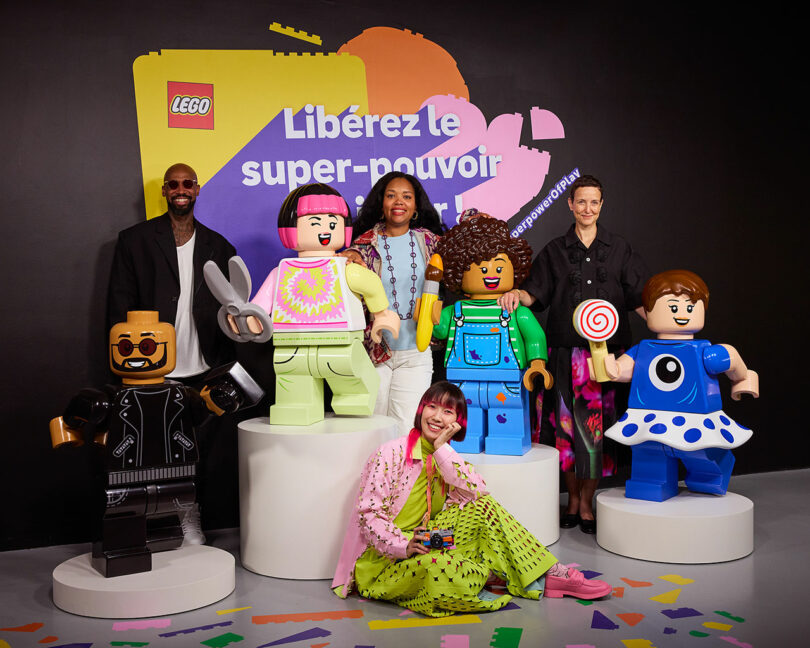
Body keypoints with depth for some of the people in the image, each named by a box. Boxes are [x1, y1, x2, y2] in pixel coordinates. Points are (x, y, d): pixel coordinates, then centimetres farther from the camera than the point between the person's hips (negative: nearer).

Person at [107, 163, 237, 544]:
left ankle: (190, 519, 24)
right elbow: (119, 305, 1)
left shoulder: (217, 246, 12)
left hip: (203, 370, 3)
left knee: (198, 449, 9)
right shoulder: (135, 240, 3)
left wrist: (226, 365, 7)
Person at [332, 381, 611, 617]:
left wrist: (442, 449, -15)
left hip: (428, 545, 7)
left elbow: (479, 490, -11)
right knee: (439, 567, -39)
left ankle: (548, 576, -7)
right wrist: (404, 545, -32)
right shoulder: (390, 454, -13)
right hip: (383, 559, -6)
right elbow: (368, 513, -17)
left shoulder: (444, 456, 8)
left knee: (483, 506, -9)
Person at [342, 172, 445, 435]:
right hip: (375, 349, -1)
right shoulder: (368, 242, 0)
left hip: (416, 353, 1)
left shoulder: (428, 241, 7)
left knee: (407, 430, -3)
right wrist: (353, 259, -37)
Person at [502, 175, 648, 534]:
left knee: (597, 425, -2)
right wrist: (517, 294, -15)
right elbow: (536, 292, 6)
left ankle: (586, 502, 11)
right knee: (567, 424, 3)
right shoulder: (555, 251, 10)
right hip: (566, 352, 1)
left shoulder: (618, 249, 9)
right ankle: (572, 500, 17)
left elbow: (640, 298, 6)